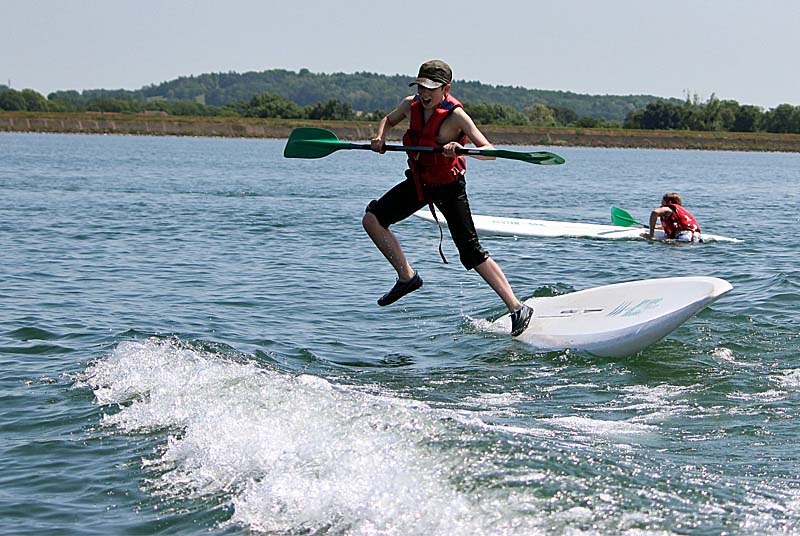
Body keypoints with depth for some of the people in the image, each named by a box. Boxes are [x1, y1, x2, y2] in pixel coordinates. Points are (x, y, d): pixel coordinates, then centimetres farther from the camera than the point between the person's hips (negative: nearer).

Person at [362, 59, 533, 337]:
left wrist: (461, 149, -48)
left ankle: (517, 308, -5)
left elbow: (490, 151, -30)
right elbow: (389, 120, 17)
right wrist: (380, 136, -5)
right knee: (372, 219, -7)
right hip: (418, 181, 6)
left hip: (448, 186, -6)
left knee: (471, 253, -10)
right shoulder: (411, 105, -6)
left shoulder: (456, 116, -24)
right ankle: (407, 277, 7)